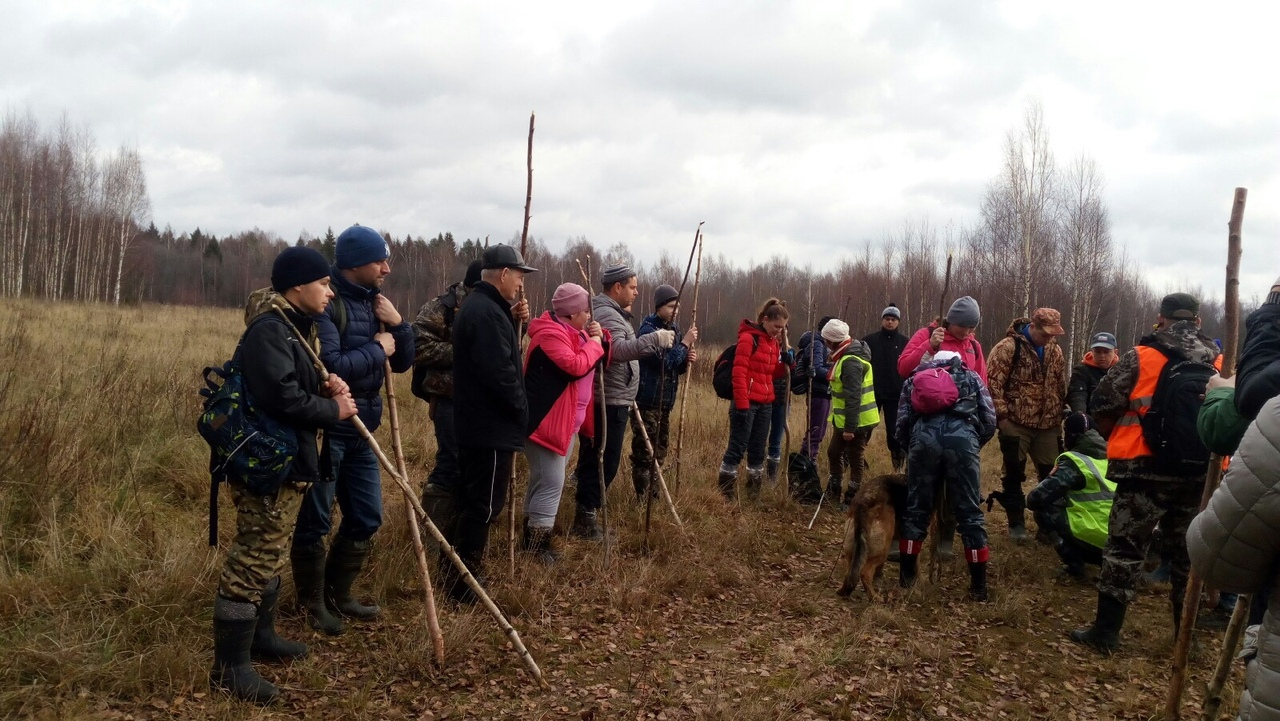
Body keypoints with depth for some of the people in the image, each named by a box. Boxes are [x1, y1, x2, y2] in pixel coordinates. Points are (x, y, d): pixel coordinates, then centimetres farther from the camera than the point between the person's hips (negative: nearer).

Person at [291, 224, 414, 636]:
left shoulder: (373, 303, 9)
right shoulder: (326, 304, -16)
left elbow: (403, 363, 11)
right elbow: (330, 367, -27)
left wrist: (397, 325, -5)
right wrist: (377, 348, -15)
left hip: (360, 432, 8)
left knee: (366, 518, 15)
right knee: (316, 521, 5)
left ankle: (338, 594, 31)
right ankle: (311, 602, 22)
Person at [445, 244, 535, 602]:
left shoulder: (476, 306, 14)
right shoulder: (487, 312, -20)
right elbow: (500, 372, -27)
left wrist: (514, 321, 6)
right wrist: (522, 411, -13)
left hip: (475, 422, 11)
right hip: (492, 426, -11)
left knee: (469, 499, 18)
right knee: (484, 505, -3)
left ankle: (452, 571, 28)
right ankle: (462, 582, 4)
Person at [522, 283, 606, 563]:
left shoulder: (574, 331, 14)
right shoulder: (551, 334, -19)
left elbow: (596, 358, 20)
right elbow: (576, 366, -29)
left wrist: (599, 337, 1)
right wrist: (594, 343, -14)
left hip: (567, 421, 11)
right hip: (546, 421, -11)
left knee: (544, 479, 16)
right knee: (551, 483, -10)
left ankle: (532, 534, 26)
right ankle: (536, 543, -3)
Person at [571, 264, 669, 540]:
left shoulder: (610, 312, 17)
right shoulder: (607, 315, -17)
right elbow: (618, 350, -35)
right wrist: (656, 339, -36)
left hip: (608, 401, 11)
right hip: (609, 403, -11)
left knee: (594, 459, 17)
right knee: (604, 462, -5)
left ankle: (586, 512, 28)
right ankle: (585, 519, 1)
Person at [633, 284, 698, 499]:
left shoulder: (673, 329, 12)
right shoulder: (648, 330, -13)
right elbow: (664, 362, -22)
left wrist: (687, 360, -3)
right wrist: (685, 342, -16)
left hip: (665, 402, 8)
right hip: (647, 401, -8)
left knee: (659, 452, 15)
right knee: (644, 453, -5)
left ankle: (653, 495, 26)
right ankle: (642, 498, 0)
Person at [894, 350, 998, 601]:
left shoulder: (913, 379, 32)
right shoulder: (971, 377, 32)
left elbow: (902, 425, 19)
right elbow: (989, 420, 22)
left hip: (924, 436, 1)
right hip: (962, 436, -1)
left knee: (917, 507, 16)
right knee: (969, 512, 8)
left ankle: (907, 575, 25)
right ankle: (979, 586, 13)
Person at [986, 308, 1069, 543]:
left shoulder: (1055, 350, 9)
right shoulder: (1008, 347, -10)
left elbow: (1061, 386, 18)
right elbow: (993, 382, -12)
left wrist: (1060, 417, 15)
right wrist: (1002, 414, -15)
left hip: (1048, 425, 5)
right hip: (1016, 423, -5)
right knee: (1014, 474, 4)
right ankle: (1016, 523, 16)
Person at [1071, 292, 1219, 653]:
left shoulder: (1141, 358, -8)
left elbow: (1102, 406, -7)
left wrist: (1124, 434, 11)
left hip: (1146, 470, -4)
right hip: (1199, 474, 4)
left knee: (1125, 548, 4)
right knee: (1186, 552, 16)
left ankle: (1106, 631, 6)